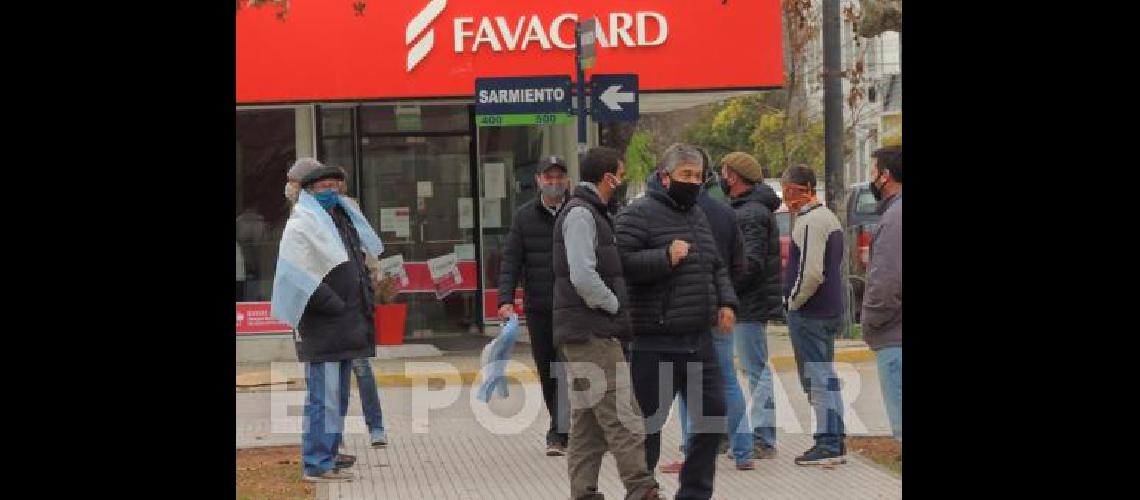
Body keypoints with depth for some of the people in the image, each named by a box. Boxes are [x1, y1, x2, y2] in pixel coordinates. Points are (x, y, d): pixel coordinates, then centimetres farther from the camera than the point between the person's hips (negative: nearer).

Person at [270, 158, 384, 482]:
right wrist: (334, 305, -20)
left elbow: (358, 263, 30)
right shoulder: (301, 225, -10)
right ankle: (317, 464, -8)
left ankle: (329, 453, 27)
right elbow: (295, 275, -20)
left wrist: (364, 300, 15)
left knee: (337, 395, 16)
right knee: (323, 396, -10)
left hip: (345, 327, 9)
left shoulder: (343, 218, 17)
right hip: (322, 330, -9)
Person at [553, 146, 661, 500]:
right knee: (622, 415, -11)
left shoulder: (592, 213, 20)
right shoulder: (579, 214, -12)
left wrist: (615, 306, 14)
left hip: (594, 334, 10)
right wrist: (615, 306, -11)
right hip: (591, 334, -10)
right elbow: (583, 277, -22)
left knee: (588, 423, 10)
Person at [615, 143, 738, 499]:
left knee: (712, 416, 11)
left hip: (700, 339, 8)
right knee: (648, 424, 1)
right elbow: (621, 263, -19)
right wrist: (666, 258, -23)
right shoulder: (639, 214, -8)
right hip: (656, 345, -8)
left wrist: (726, 302, 11)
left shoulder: (698, 216, 18)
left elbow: (716, 266, 27)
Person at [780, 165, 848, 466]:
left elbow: (811, 273, -25)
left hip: (809, 314, -10)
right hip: (831, 311, 10)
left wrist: (793, 302, -12)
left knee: (817, 379, -6)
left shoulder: (809, 222, -17)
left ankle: (827, 445, -4)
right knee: (826, 378, 15)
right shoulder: (830, 218, 15)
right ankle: (836, 442, 20)